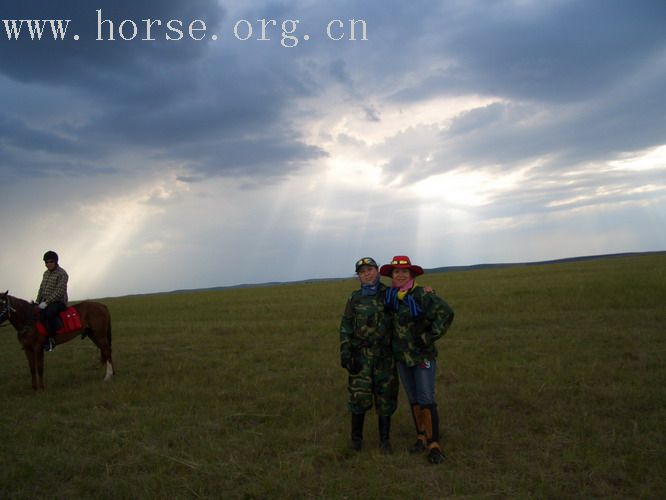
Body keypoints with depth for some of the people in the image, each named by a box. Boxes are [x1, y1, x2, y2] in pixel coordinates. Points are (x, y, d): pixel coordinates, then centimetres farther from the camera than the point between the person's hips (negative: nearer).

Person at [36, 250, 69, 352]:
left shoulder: (62, 274, -11)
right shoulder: (46, 273, 15)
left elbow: (59, 291, -19)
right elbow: (41, 289, 20)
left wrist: (46, 302, -24)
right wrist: (37, 301, 6)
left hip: (59, 302, -9)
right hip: (46, 302, 9)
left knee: (49, 313, -37)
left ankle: (51, 340, -29)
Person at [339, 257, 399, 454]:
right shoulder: (355, 298, 3)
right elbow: (345, 327, 3)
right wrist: (345, 353, -3)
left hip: (384, 355, 0)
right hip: (361, 355, 0)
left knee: (385, 397, 5)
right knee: (359, 396, -1)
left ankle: (385, 440, 18)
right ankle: (356, 437, 18)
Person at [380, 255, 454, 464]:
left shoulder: (422, 294, -16)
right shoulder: (390, 296, 4)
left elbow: (446, 313, -23)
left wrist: (429, 337, -19)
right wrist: (393, 343, 13)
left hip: (423, 355, -6)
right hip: (402, 356, 6)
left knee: (426, 400, -6)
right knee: (413, 399, 14)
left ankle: (434, 445, 2)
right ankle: (421, 437, 26)